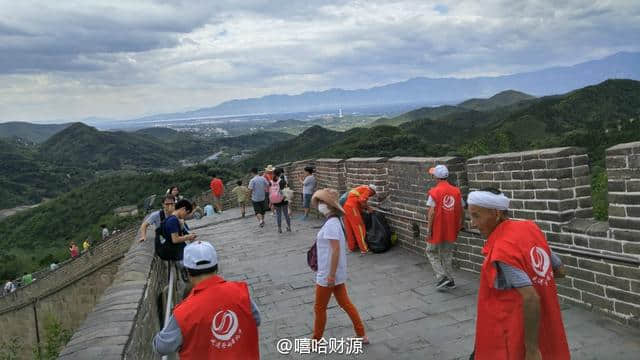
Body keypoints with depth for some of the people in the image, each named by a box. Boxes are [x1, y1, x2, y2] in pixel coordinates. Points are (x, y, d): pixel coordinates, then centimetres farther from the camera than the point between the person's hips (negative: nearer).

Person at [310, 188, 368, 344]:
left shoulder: (331, 224, -23)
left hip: (328, 274, -9)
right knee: (345, 303, 18)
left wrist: (331, 275, -23)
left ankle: (316, 341, 24)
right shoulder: (335, 221, 6)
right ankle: (362, 335, 25)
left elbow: (336, 250, -26)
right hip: (337, 273, 9)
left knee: (319, 308, 8)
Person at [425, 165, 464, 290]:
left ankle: (441, 277, 0)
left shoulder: (434, 192, -14)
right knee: (447, 254, 18)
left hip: (437, 229, -5)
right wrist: (461, 224, 21)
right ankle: (450, 281, 19)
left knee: (431, 252, 12)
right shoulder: (456, 191, 1)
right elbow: (462, 210, 7)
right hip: (450, 229, 5)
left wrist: (429, 229, -13)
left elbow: (431, 212, -18)